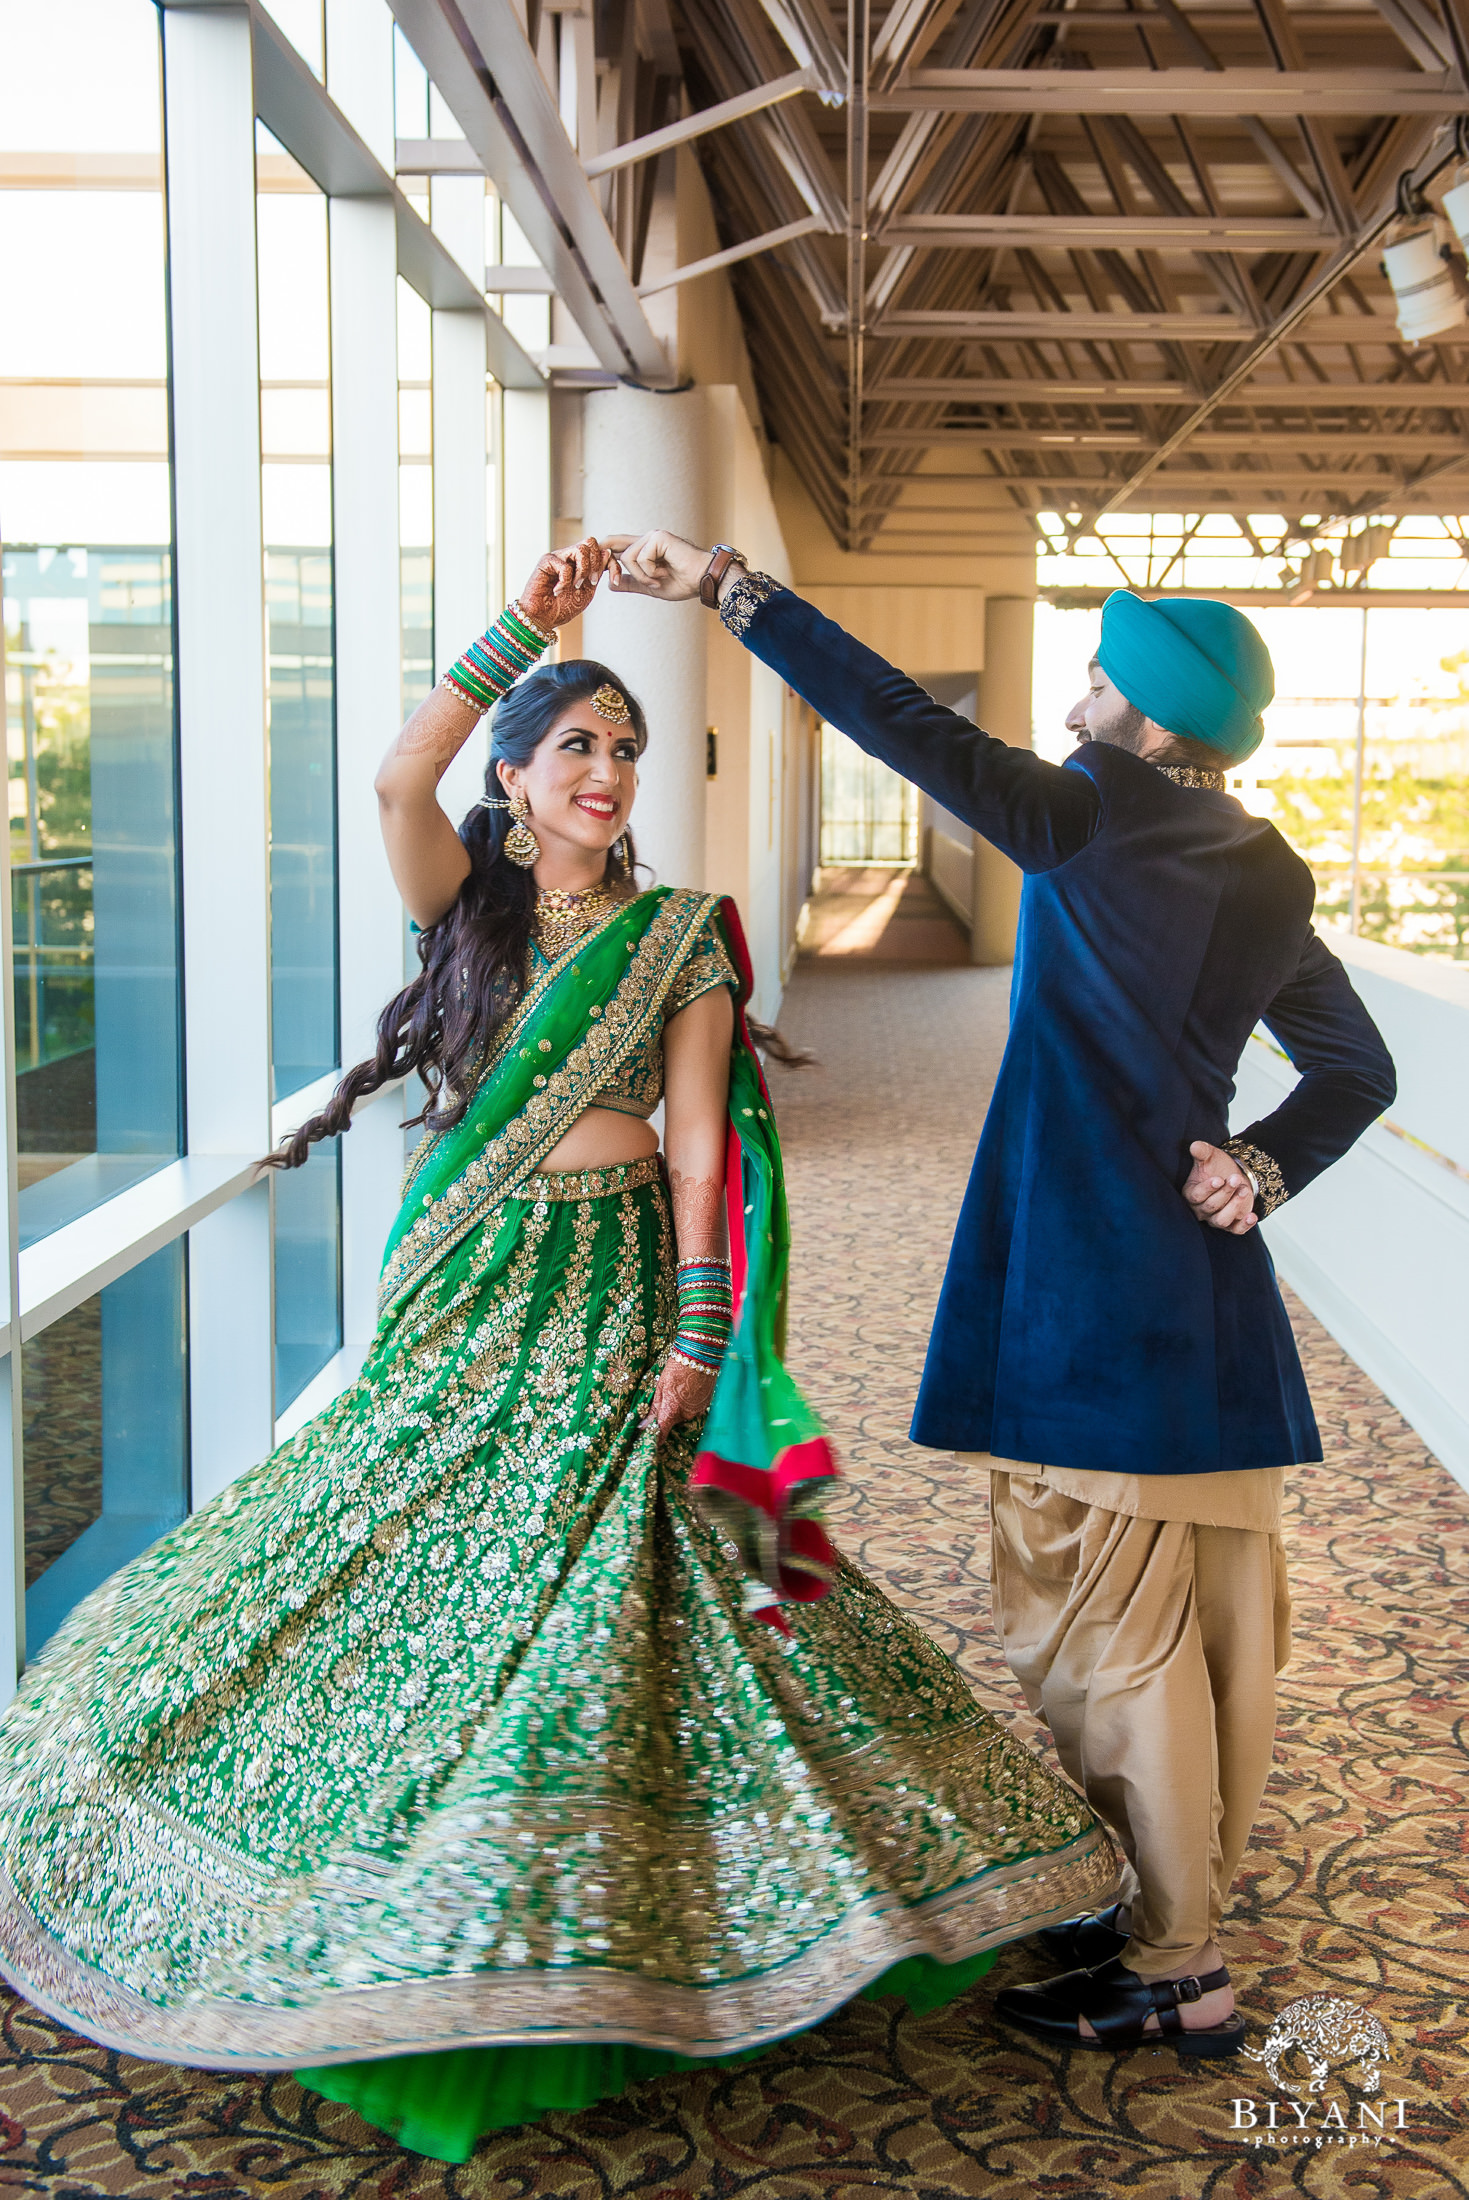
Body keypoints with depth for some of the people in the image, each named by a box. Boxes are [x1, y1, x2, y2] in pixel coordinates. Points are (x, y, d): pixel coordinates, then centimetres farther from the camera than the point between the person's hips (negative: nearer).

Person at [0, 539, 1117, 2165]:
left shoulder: (678, 938, 1)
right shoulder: (468, 901, 5)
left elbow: (705, 1148, -3)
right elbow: (398, 780, -16)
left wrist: (699, 1340, -11)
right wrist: (524, 627, -20)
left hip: (610, 1300, -2)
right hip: (461, 1296, 3)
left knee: (593, 1601, -4)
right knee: (415, 1579, 7)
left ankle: (570, 1950, 13)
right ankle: (404, 1940, 27)